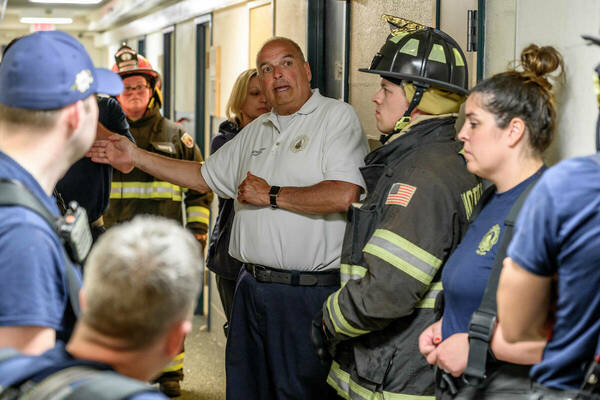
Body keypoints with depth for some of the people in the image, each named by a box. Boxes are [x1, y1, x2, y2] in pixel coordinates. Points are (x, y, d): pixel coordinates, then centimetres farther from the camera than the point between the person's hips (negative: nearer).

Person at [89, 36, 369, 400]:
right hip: (251, 288, 7)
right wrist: (135, 157, 21)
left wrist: (271, 195, -10)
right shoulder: (255, 131, 19)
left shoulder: (338, 117, -6)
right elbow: (204, 176, 27)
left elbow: (344, 195, -20)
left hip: (309, 292, -7)